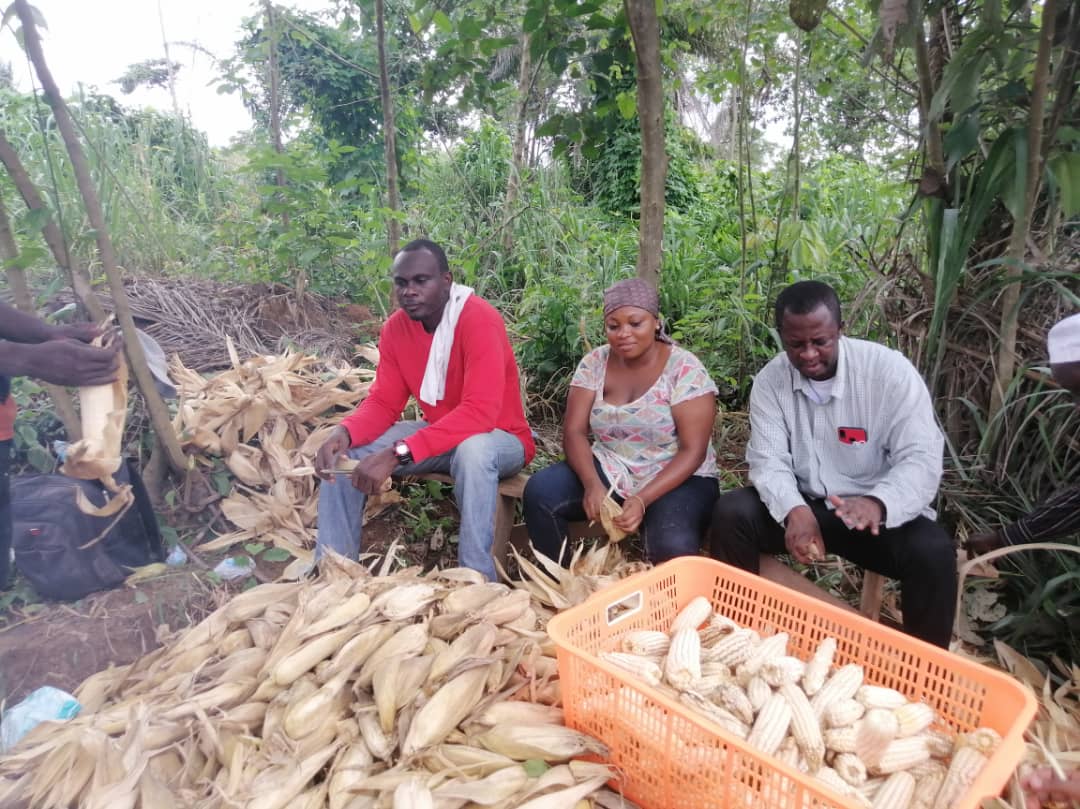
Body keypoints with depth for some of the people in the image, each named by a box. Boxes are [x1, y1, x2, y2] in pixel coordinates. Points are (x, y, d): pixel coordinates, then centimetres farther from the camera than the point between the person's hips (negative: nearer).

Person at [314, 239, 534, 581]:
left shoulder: (479, 319, -26)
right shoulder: (396, 326, -4)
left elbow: (479, 413, -35)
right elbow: (383, 403, -3)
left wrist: (398, 454, -42)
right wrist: (344, 431, -26)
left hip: (499, 439, -6)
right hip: (438, 435, 6)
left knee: (472, 451, -41)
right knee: (343, 452, -9)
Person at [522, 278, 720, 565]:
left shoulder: (685, 369, -13)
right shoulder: (594, 363, -2)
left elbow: (693, 451, -16)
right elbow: (574, 431, -6)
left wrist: (642, 499, -29)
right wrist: (592, 483, -26)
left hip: (678, 479, -3)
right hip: (609, 473, 4)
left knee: (672, 546, -33)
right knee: (539, 492, -20)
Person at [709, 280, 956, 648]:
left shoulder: (891, 371, -15)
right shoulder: (770, 380, -7)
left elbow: (921, 459, -19)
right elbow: (768, 460, -11)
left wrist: (878, 503, -41)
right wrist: (794, 511, -33)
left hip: (878, 512, -2)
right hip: (801, 504, 2)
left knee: (933, 552, -29)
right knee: (731, 512, -21)